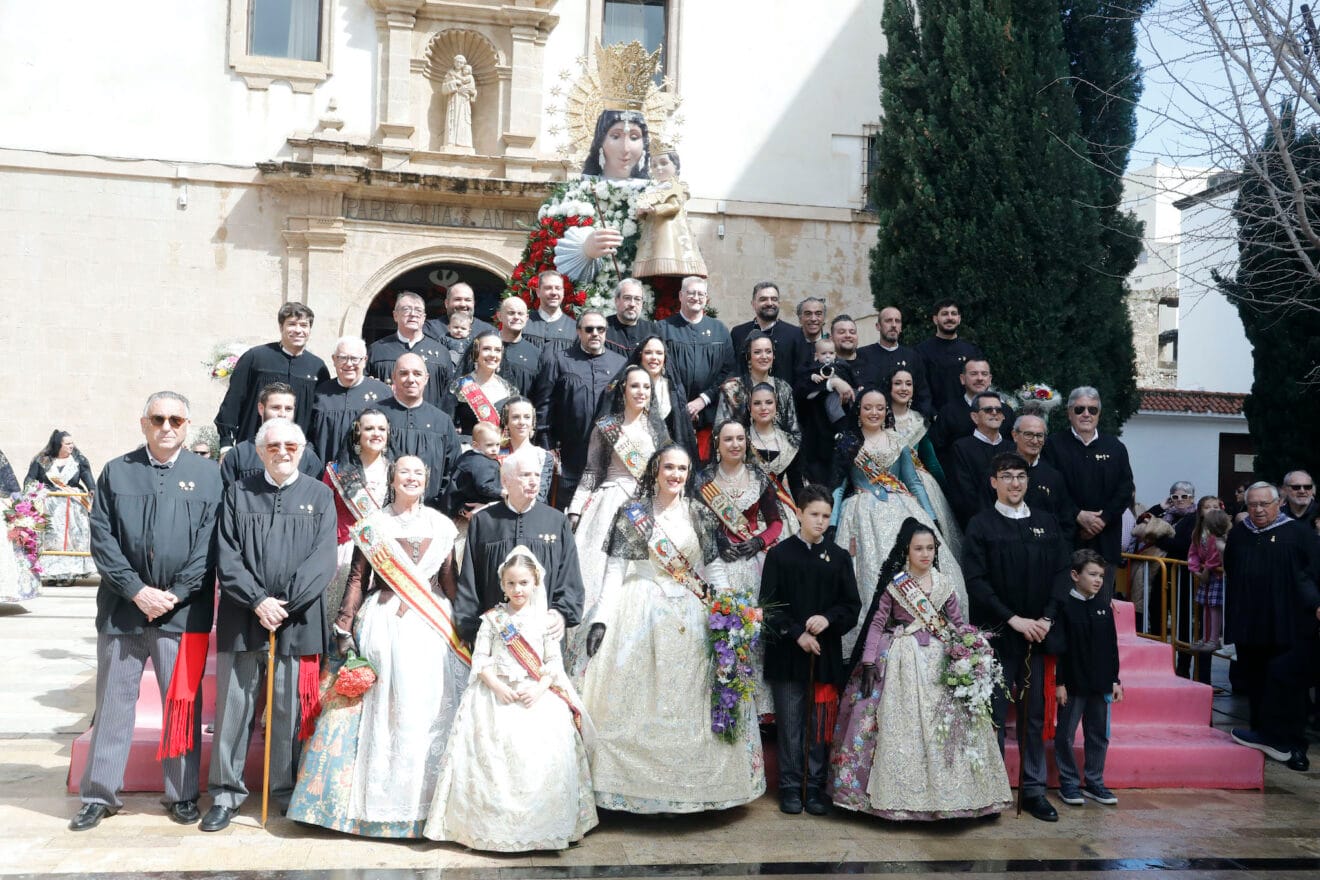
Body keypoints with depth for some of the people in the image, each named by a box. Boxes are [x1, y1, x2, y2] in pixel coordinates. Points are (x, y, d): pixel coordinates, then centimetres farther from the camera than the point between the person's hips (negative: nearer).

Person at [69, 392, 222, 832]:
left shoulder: (206, 476, 4)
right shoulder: (116, 472, 7)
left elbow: (209, 544, -1)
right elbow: (102, 539, 1)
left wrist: (175, 594, -10)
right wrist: (137, 591, -9)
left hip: (183, 610, -1)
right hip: (122, 607, 1)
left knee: (183, 703, 6)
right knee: (114, 701, 8)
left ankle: (182, 794, 17)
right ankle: (99, 795, 19)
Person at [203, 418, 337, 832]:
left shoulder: (319, 496, 8)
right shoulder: (238, 494, 10)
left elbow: (323, 558, -1)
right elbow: (227, 557, 2)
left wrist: (284, 603, -10)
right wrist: (257, 600, -11)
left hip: (297, 622, -1)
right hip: (242, 620, 1)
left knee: (290, 710, 4)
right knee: (233, 706, 4)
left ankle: (287, 790, 17)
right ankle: (225, 793, 16)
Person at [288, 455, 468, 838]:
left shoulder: (441, 526, 8)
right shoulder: (373, 524, 4)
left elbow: (449, 581, 9)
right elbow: (357, 579, 1)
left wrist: (461, 630, 5)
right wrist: (345, 629, -5)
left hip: (430, 627, 1)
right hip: (380, 625, -1)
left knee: (425, 712, 2)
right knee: (374, 710, 1)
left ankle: (418, 801, 14)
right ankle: (373, 797, 14)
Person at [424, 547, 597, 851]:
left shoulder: (544, 619, 7)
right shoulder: (493, 618, 7)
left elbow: (554, 661, 4)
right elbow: (479, 658, 2)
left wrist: (539, 689, -12)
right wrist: (497, 686, -12)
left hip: (537, 695, 0)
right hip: (497, 694, 0)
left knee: (543, 754, -14)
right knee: (492, 754, -12)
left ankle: (542, 826, -2)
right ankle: (492, 825, 0)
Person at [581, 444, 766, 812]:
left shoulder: (699, 513, 8)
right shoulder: (634, 513, 1)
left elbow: (714, 564, 9)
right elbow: (616, 567, -3)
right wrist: (601, 619, -11)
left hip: (692, 617, 2)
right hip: (643, 613, -2)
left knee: (689, 701, 4)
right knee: (638, 700, -1)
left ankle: (689, 785, 14)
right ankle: (634, 785, 8)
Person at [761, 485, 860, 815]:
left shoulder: (839, 557, 9)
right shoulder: (780, 554, 2)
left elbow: (852, 606, 7)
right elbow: (769, 606, -2)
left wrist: (828, 619, -12)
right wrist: (797, 634, -12)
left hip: (826, 654, 2)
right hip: (788, 654, -2)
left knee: (820, 726, 5)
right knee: (790, 724, 3)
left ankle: (816, 787, 15)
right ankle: (791, 788, 12)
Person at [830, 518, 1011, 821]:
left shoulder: (944, 584, 7)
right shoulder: (894, 583, -2)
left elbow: (958, 624, 12)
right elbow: (876, 622, -3)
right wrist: (869, 662, -10)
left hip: (939, 660, 3)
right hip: (902, 660, -3)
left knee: (945, 725, 1)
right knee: (901, 726, -2)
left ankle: (943, 792, 12)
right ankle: (899, 793, 8)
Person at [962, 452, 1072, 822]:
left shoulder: (1046, 523, 9)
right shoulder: (981, 525, -2)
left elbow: (1061, 573, 7)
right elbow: (976, 581, -8)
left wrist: (1046, 618, -7)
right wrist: (1013, 619, -15)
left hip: (1036, 634, 3)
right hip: (995, 635, -3)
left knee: (1034, 715, 9)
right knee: (994, 714, 2)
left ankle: (1034, 789, 17)